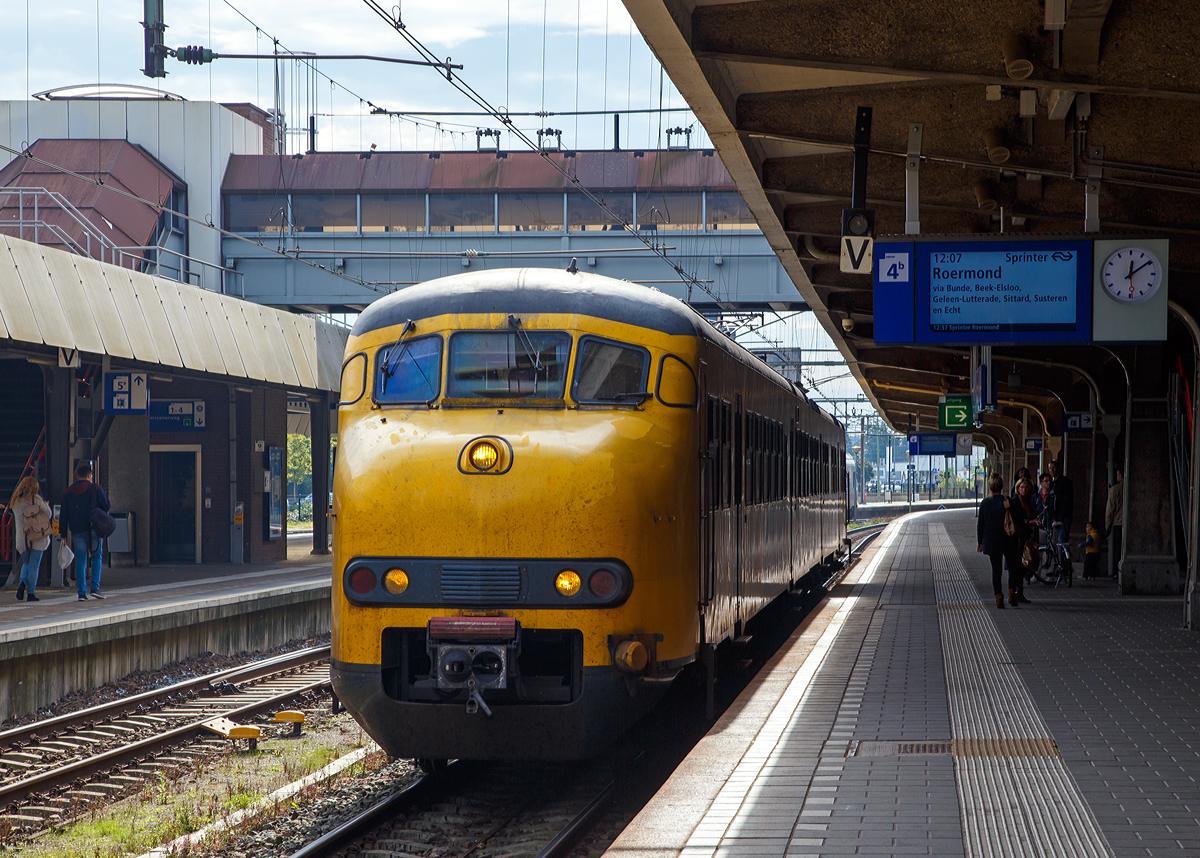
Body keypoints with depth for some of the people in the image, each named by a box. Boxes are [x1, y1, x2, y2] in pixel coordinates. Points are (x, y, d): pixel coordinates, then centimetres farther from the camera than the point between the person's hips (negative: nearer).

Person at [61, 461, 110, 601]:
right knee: (96, 557, 10)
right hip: (93, 529, -2)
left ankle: (81, 592, -1)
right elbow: (106, 507, -2)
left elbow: (64, 514, 7)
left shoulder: (68, 491, 8)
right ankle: (95, 588, -3)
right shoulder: (95, 489, -1)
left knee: (80, 561, 5)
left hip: (77, 531, 2)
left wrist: (63, 533, 9)